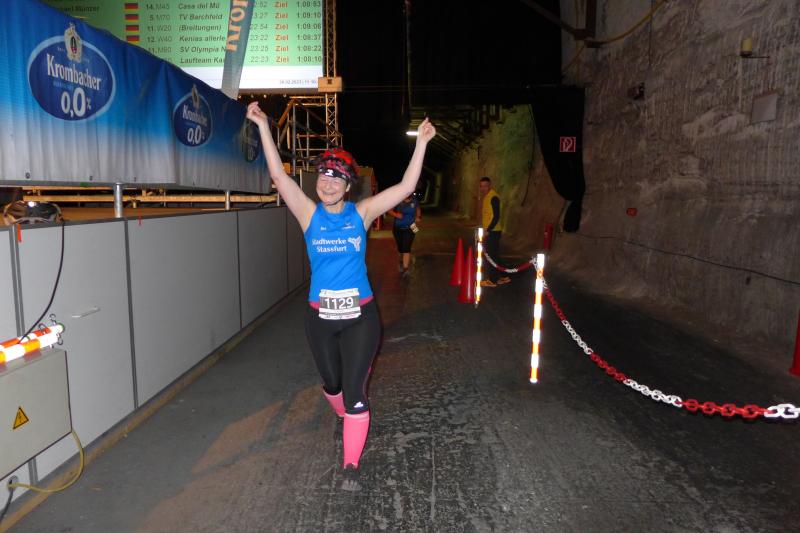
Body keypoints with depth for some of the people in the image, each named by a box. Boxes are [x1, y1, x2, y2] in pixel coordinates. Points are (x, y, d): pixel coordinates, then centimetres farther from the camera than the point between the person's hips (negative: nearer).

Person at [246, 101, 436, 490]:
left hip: (360, 315, -1)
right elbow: (278, 175, -12)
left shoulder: (361, 214, -2)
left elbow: (406, 186, -8)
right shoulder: (310, 214, -2)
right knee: (332, 383, 20)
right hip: (320, 316, 2)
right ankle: (345, 415, 54)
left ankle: (351, 465, 9)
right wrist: (263, 126, -18)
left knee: (354, 389, -4)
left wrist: (421, 142, -12)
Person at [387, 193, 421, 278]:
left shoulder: (414, 200, -2)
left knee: (406, 248, -13)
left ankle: (405, 268, -14)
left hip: (410, 228, -1)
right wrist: (396, 214, -23)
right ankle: (402, 260, 46)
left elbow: (418, 210, 17)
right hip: (398, 228, 1)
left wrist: (418, 217, -2)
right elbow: (389, 210, -4)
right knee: (400, 248, 15)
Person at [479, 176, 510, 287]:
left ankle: (492, 280, 1)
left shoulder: (493, 197, -14)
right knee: (494, 255, 15)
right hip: (488, 231, 9)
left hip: (493, 231, -9)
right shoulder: (485, 197, 15)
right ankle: (502, 277, 23)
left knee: (492, 255, -5)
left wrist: (488, 230, -21)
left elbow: (496, 216, -19)